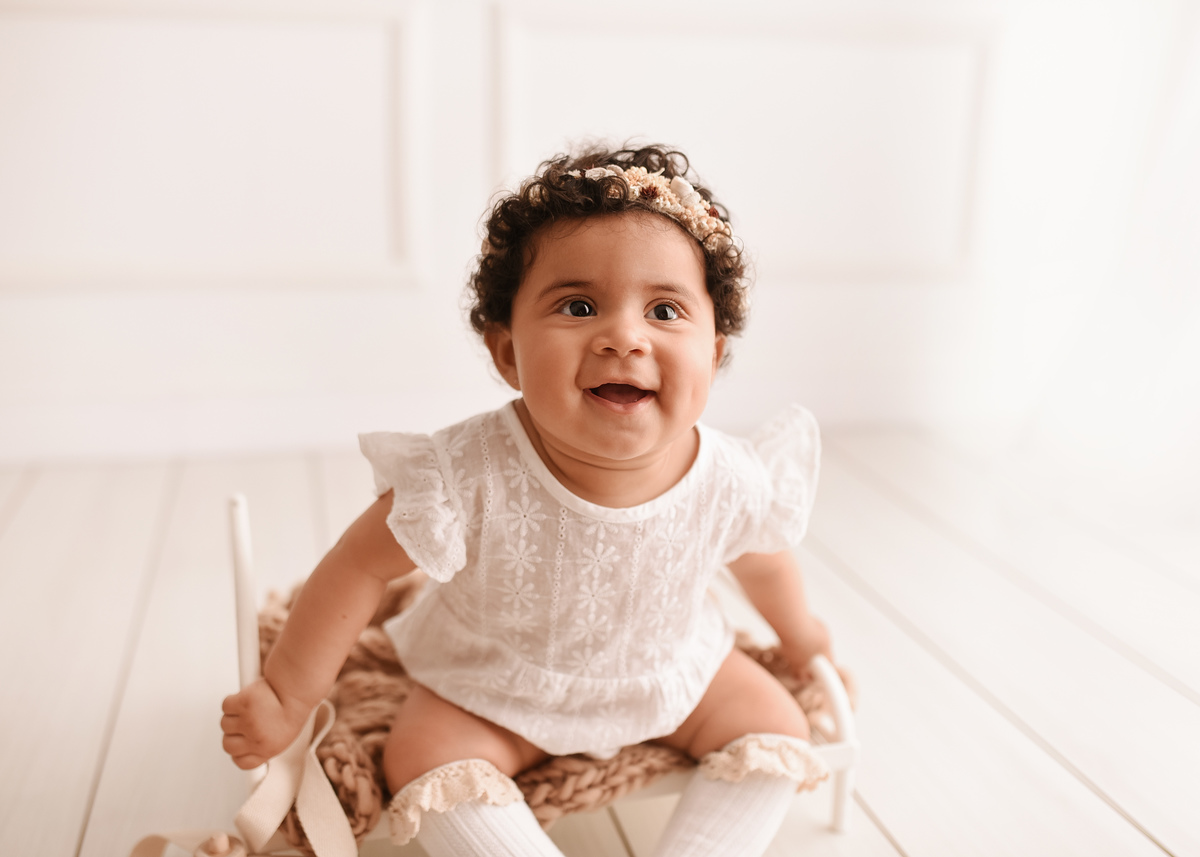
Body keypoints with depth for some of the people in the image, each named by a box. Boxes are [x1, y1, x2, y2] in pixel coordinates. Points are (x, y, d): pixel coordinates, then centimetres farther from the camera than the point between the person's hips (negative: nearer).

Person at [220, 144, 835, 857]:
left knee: (777, 729, -6)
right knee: (424, 757, -21)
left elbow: (763, 558, -3)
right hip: (499, 684, -2)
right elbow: (362, 567, -23)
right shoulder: (471, 478, -37)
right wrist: (287, 697, -16)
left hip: (671, 669, 2)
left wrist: (800, 635, 17)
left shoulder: (730, 482, -27)